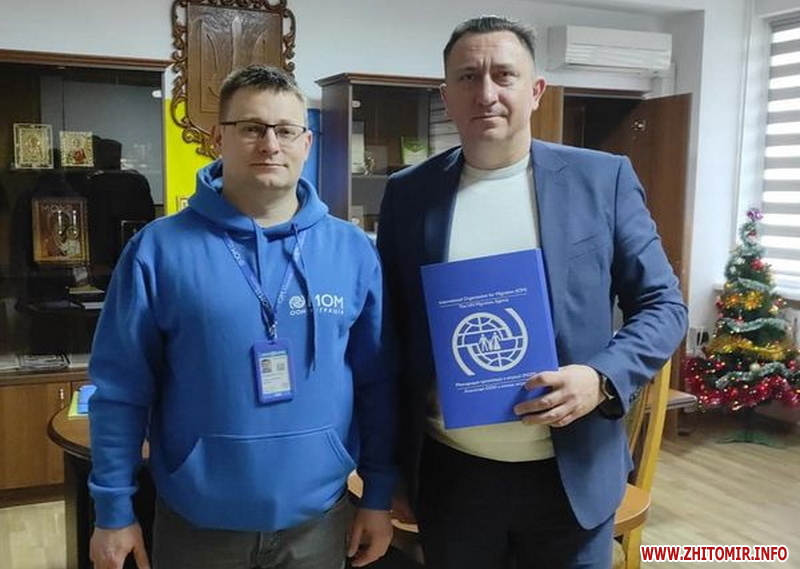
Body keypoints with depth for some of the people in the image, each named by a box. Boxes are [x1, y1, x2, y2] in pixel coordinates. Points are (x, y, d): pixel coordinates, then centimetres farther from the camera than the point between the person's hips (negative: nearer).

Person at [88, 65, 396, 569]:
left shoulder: (354, 251, -4)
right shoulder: (159, 249, -9)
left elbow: (377, 383, 1)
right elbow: (120, 389, -5)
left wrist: (378, 495, 3)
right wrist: (114, 510, -4)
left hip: (317, 517, 2)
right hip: (197, 520, -1)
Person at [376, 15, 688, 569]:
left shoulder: (604, 179, -3)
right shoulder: (408, 193, -1)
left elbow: (663, 305, 0)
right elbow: (389, 334, 4)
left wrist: (603, 378, -19)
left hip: (571, 473, 0)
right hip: (449, 473, 1)